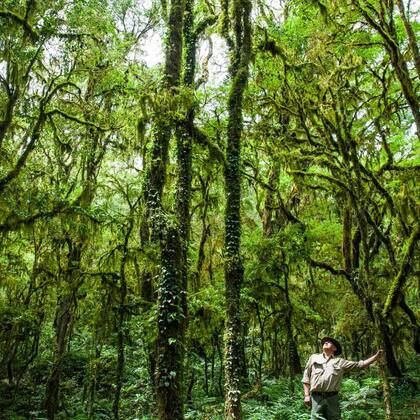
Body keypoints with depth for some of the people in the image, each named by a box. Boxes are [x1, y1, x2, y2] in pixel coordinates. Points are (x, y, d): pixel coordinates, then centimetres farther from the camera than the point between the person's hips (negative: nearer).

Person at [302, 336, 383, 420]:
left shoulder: (340, 361, 12)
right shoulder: (314, 357, 14)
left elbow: (360, 364, 12)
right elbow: (306, 377, 12)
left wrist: (376, 356, 8)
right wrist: (307, 395, 3)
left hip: (332, 398, 1)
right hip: (316, 397, -1)